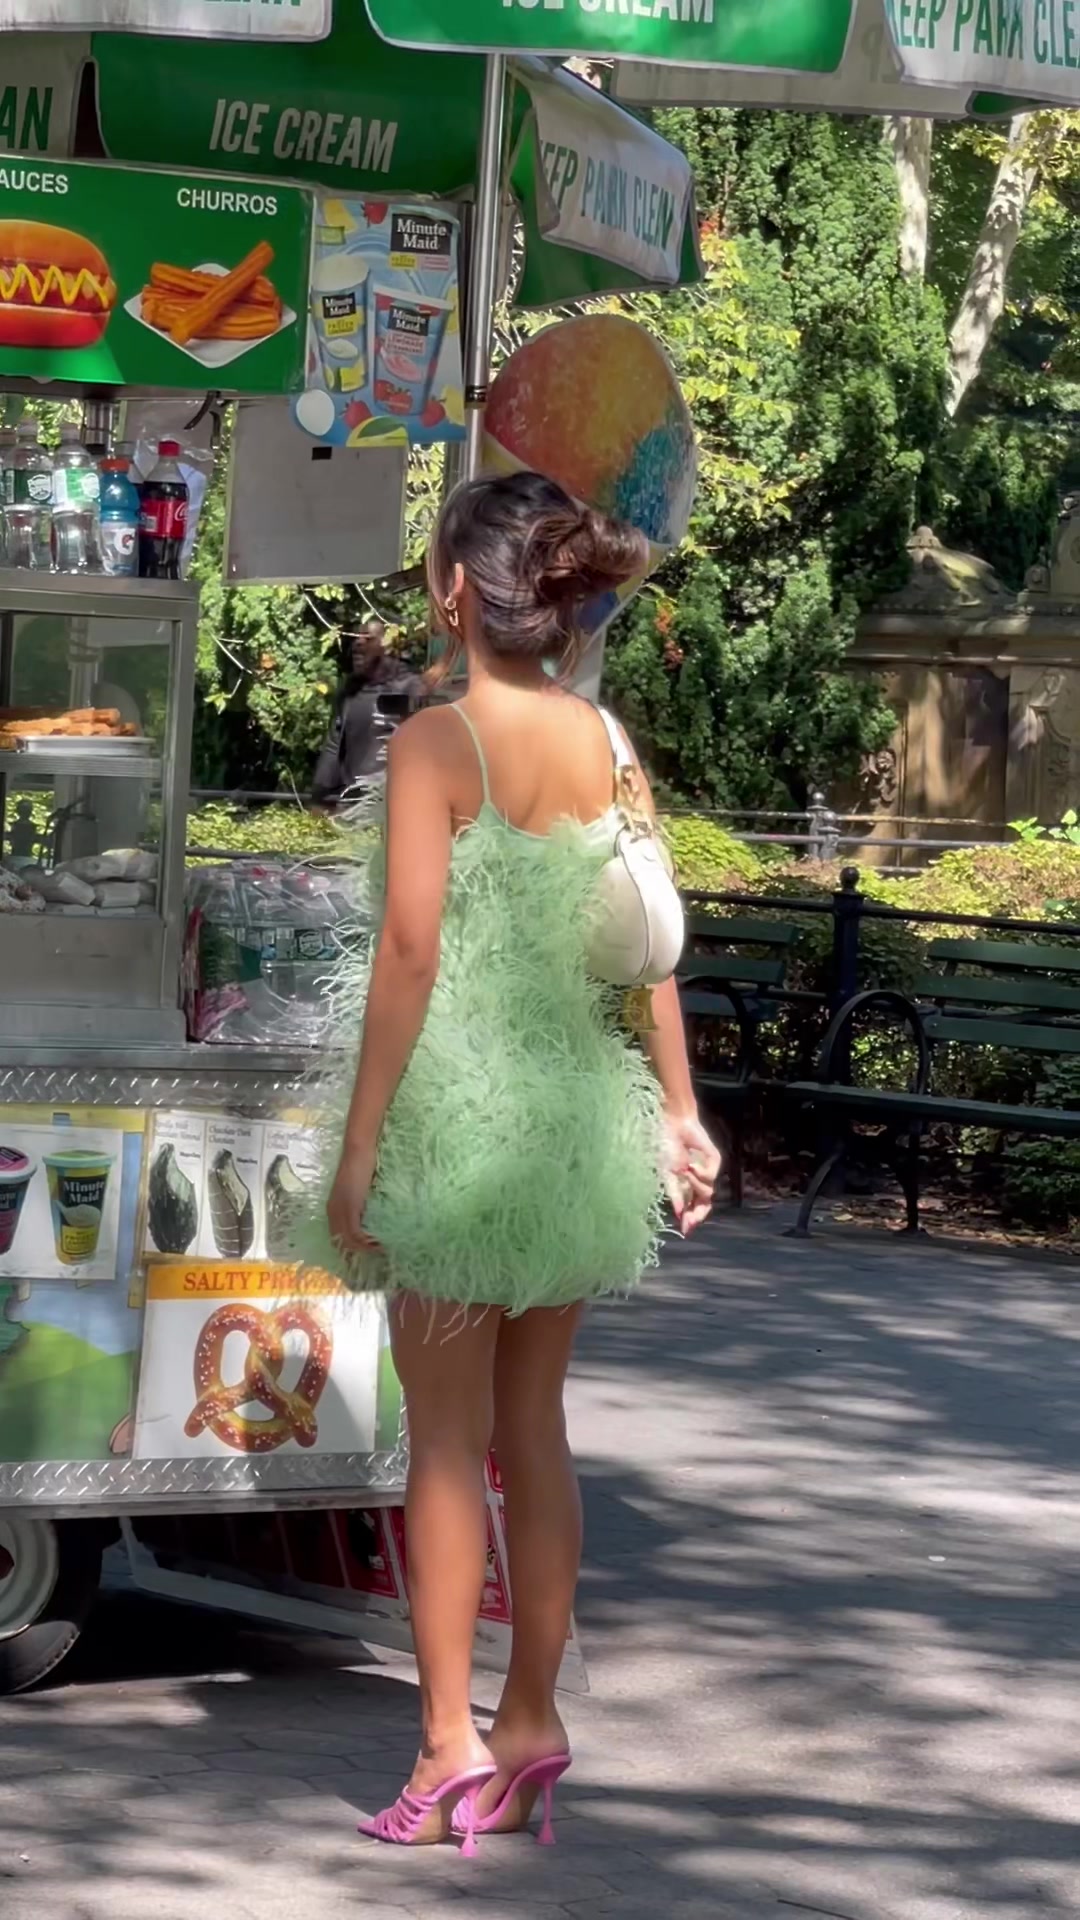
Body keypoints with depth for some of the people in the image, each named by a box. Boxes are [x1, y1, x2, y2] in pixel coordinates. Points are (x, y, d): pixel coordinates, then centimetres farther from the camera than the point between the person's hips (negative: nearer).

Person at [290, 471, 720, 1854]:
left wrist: (356, 1147, -13)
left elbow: (410, 952, -17)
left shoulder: (436, 743, -14)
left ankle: (451, 1744, 2)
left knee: (446, 1440, 1)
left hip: (459, 1110, -6)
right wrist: (679, 1112, 14)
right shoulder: (602, 741, 3)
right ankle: (533, 1727, 20)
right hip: (574, 1114, 6)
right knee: (533, 1431, 14)